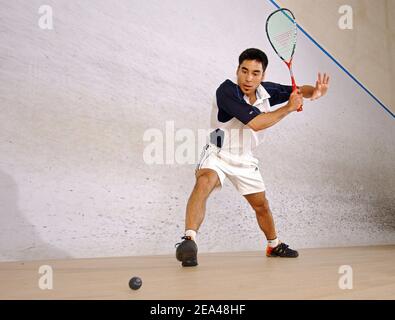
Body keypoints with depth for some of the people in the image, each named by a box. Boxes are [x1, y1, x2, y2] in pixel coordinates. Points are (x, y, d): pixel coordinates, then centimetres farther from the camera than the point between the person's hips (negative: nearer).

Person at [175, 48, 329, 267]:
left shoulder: (267, 91, -8)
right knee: (204, 182, -38)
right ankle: (189, 239, -41)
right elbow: (256, 123, -34)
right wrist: (289, 108, -26)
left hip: (245, 160, 6)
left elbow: (298, 91, 6)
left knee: (261, 206, 18)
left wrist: (314, 91, -18)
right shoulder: (226, 91, -27)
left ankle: (274, 245, 43)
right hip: (218, 154, -6)